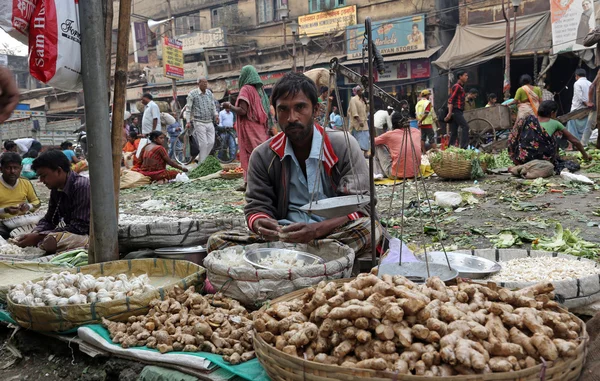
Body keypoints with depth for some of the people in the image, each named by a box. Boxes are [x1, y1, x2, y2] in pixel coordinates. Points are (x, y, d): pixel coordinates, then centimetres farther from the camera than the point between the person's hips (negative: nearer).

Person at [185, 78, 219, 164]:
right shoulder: (192, 94, -3)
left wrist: (216, 115, 4)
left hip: (210, 122, 6)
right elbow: (188, 108, -2)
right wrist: (188, 121, -9)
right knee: (203, 144, -10)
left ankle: (201, 158, 18)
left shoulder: (209, 93, 12)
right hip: (199, 122, -6)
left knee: (211, 142, 1)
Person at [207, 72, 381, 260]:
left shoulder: (343, 146, -2)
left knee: (369, 227, -36)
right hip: (283, 235, 2)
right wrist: (259, 224, -21)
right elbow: (256, 207, 6)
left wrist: (318, 229, -27)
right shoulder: (262, 156, 6)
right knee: (218, 241, -20)